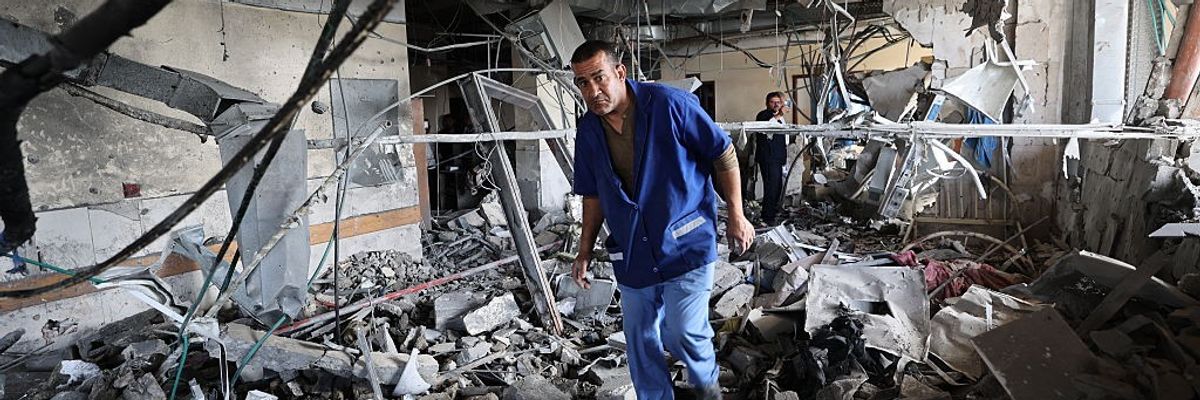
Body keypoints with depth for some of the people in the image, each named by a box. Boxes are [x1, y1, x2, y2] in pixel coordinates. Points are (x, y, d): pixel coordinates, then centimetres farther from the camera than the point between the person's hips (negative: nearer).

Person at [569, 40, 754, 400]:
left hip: (685, 244, -5)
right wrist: (585, 251, 11)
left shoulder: (669, 104, -15)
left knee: (682, 333, -10)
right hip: (631, 255, 5)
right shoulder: (588, 130, 0)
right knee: (640, 343, 12)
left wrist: (735, 215, -5)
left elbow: (723, 154, -6)